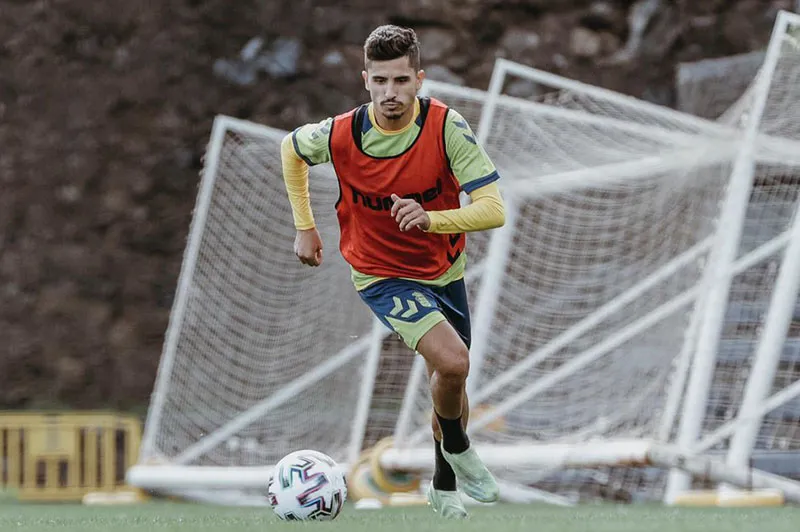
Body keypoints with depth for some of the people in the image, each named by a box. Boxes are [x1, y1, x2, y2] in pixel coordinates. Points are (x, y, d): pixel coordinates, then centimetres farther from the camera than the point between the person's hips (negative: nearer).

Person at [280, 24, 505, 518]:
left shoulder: (447, 128, -23)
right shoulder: (339, 135, -22)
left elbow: (494, 210, -28)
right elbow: (292, 149, 3)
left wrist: (430, 219, -44)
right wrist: (305, 227, 6)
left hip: (445, 269, 3)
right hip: (383, 274, -3)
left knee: (450, 378, 18)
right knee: (452, 362, -25)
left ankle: (445, 485, 42)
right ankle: (458, 448, 5)